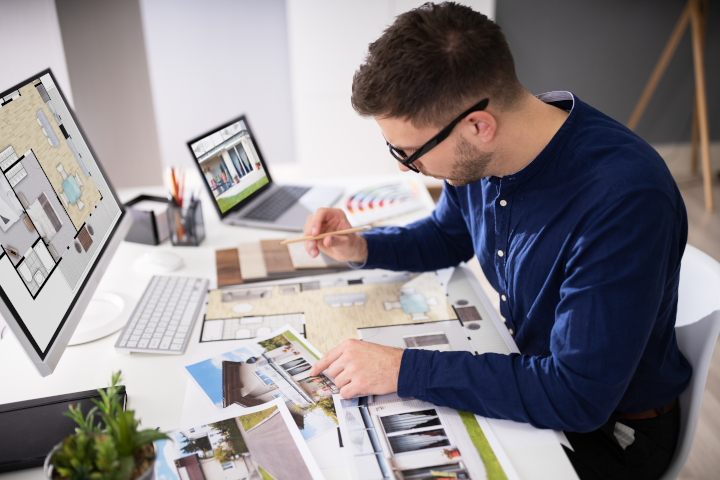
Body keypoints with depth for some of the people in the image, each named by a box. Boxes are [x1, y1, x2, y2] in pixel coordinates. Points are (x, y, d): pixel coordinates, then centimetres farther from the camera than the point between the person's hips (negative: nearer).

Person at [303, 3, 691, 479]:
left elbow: (579, 396, -34)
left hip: (609, 431, -6)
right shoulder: (473, 156, -11)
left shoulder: (625, 199, -35)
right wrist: (360, 248, -6)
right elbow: (448, 235, 12)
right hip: (525, 368, 6)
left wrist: (404, 369, -32)